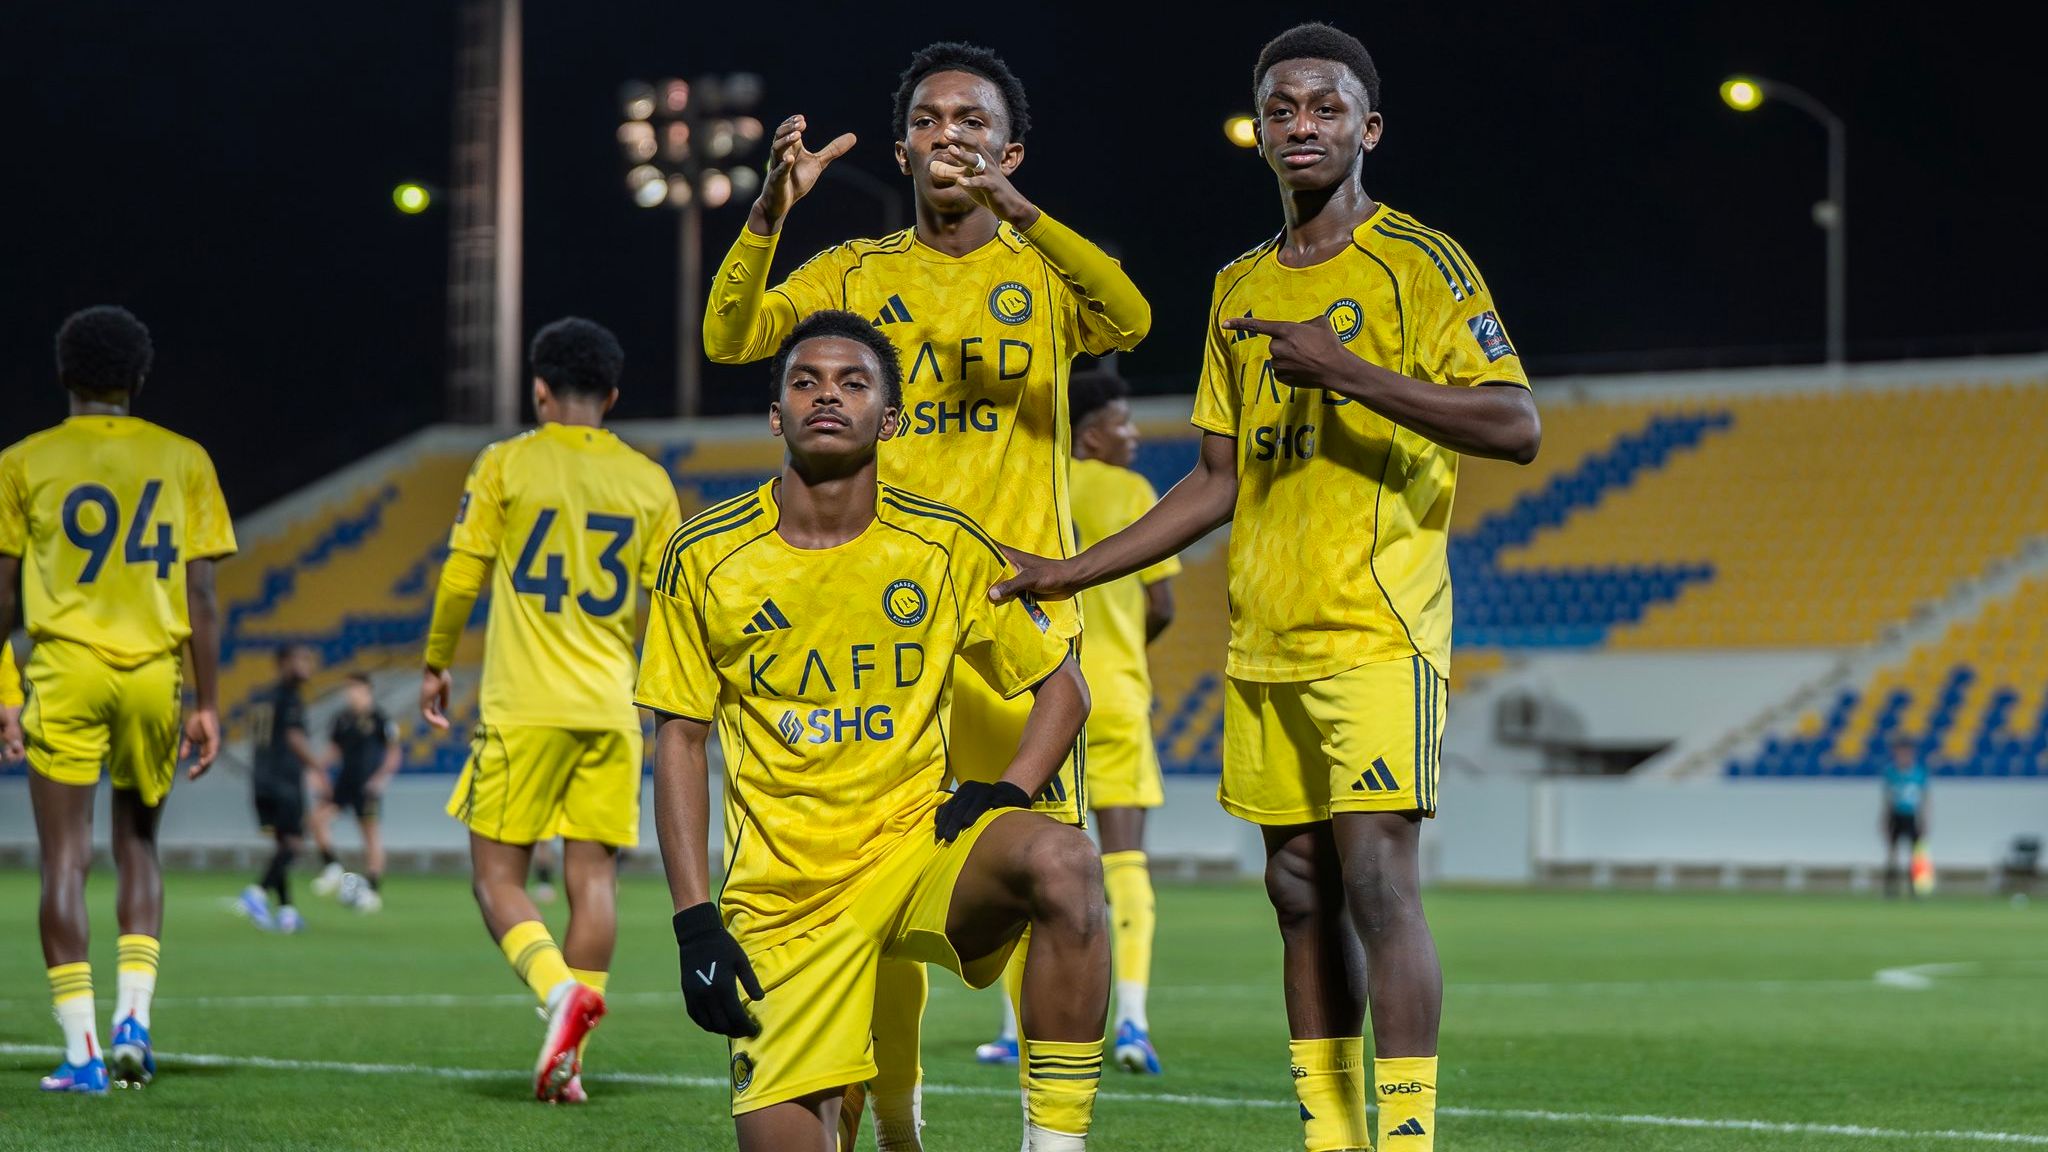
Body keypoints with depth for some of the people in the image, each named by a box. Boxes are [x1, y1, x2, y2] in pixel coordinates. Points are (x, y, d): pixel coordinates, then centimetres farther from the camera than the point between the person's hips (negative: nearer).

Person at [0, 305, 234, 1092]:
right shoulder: (182, 461, 5)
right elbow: (201, 597, 3)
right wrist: (208, 704, 7)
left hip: (65, 672, -2)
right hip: (154, 672, 2)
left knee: (65, 860, 1)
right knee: (137, 846, 19)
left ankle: (82, 1050, -4)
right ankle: (134, 1018, 6)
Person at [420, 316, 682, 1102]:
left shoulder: (506, 465, -1)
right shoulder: (649, 481, 7)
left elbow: (461, 577, 1)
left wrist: (436, 664, 14)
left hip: (525, 706, -3)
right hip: (612, 708, 3)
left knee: (497, 872, 3)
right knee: (592, 875, 5)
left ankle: (560, 990, -24)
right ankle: (568, 1060, 2)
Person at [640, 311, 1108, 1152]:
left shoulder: (946, 547, 0)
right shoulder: (705, 557, -1)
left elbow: (1062, 688, 9)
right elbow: (680, 739, 4)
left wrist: (1006, 792, -11)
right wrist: (695, 921, -4)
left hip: (916, 846, 0)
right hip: (779, 888, 0)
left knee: (1062, 862, -33)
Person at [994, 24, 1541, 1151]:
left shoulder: (1418, 262, -3)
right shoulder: (1240, 288, 17)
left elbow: (1515, 425, -14)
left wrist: (1345, 371, -20)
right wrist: (1075, 571, 15)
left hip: (1379, 631, -6)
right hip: (1264, 638, 7)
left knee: (1375, 878, -14)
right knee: (1300, 890, 6)